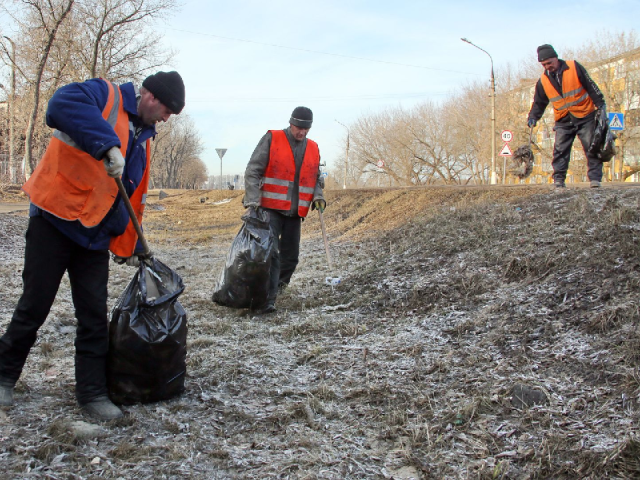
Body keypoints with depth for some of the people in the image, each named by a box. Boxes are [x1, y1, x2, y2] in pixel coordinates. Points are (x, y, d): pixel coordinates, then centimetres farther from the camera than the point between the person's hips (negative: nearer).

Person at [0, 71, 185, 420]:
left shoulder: (142, 139, 14)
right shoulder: (105, 96, -8)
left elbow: (134, 198, 20)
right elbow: (62, 104, -31)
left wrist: (129, 246, 19)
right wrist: (107, 144, -37)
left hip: (95, 235, 6)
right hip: (54, 221, -6)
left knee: (94, 315, 5)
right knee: (35, 306, 4)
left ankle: (92, 393, 15)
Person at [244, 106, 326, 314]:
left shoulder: (313, 148, 13)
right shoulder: (272, 139, -2)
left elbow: (316, 178, 24)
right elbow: (252, 171, -5)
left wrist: (318, 196, 2)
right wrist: (252, 201, -14)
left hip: (295, 213, 5)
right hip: (270, 209, -5)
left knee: (290, 257, 11)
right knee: (271, 253, -15)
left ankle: (279, 285, 34)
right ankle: (268, 300, -15)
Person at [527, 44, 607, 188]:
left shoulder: (574, 67, -6)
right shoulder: (543, 80, 3)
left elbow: (591, 87, -3)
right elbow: (539, 103, 12)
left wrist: (600, 105, -7)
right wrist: (533, 117, -3)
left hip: (585, 117, -2)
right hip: (563, 122, 3)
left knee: (592, 148, -3)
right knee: (560, 150, -6)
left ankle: (595, 177, 1)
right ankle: (558, 179, -1)